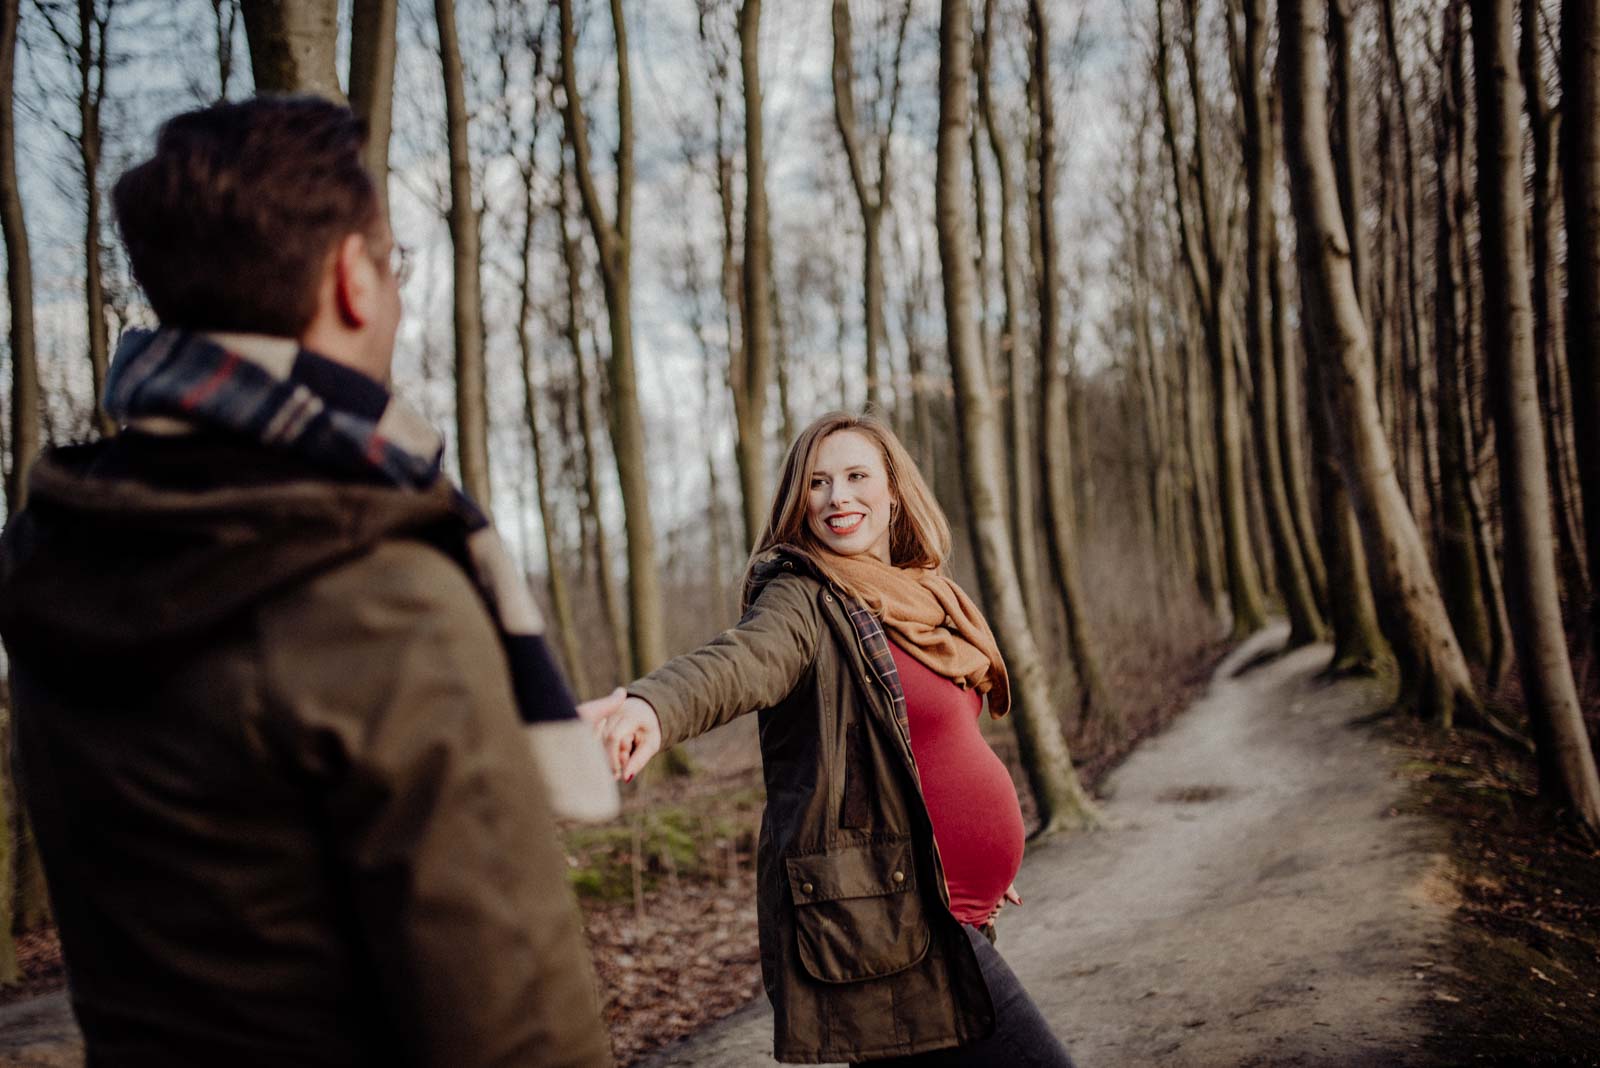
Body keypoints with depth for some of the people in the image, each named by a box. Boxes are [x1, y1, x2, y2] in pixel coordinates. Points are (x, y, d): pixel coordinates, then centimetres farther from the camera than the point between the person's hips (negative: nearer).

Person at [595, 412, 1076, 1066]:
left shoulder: (921, 597, 14)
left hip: (939, 911, 8)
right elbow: (742, 659, -32)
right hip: (887, 919, -8)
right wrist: (655, 706, -54)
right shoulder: (807, 600, -10)